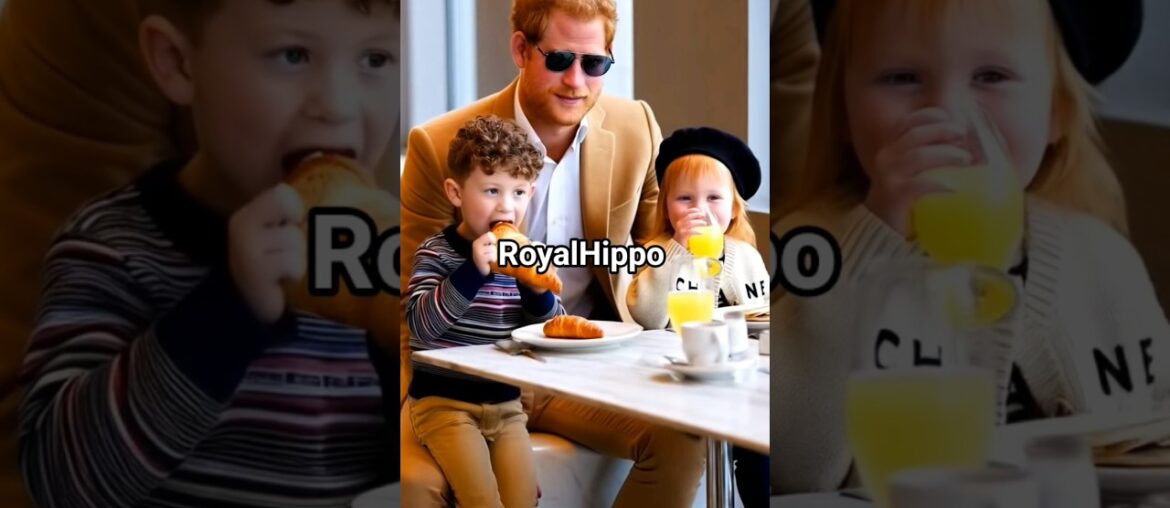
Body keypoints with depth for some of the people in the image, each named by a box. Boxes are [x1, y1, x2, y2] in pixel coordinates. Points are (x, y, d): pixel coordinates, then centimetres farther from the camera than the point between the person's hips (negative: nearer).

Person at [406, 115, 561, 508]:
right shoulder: (437, 252, -6)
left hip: (506, 403, 4)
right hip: (444, 401, -4)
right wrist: (473, 270, -28)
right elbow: (420, 324, -21)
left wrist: (537, 288, -13)